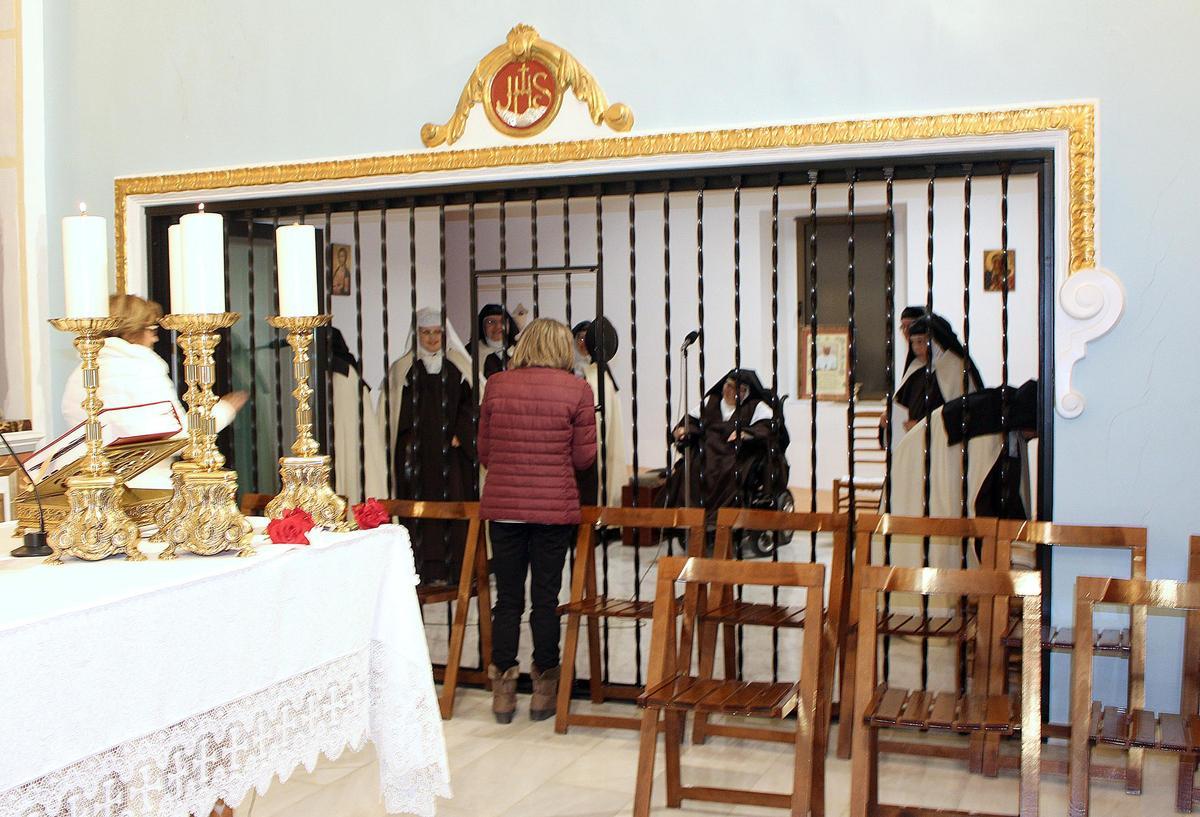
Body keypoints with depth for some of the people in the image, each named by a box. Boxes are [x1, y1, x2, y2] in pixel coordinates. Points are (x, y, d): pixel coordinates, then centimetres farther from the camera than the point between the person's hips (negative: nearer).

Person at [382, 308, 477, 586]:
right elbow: (394, 411, 5)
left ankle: (454, 568, 2)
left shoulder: (459, 367, 8)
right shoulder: (402, 369, 7)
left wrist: (461, 436, -7)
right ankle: (428, 570, 0)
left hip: (452, 451, 1)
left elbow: (471, 402, 5)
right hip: (417, 454, 0)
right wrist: (407, 442, -6)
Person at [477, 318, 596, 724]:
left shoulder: (497, 385, 1)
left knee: (507, 597, 9)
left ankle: (503, 690, 15)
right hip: (555, 507, -2)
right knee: (545, 598, 7)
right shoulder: (577, 390, -5)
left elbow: (484, 451, 7)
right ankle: (543, 688, 17)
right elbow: (584, 456, -2)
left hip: (502, 505, 2)